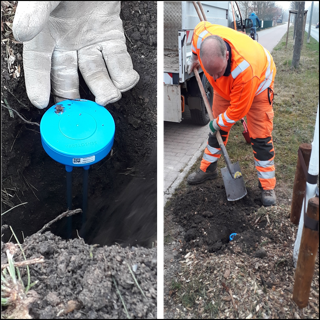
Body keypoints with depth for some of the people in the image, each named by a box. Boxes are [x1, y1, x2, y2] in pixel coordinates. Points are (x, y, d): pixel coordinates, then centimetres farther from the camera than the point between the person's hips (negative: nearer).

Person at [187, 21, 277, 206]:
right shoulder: (201, 34, -34)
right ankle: (208, 169, 27)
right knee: (218, 129, 10)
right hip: (226, 86, 5)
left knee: (261, 137, -5)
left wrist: (217, 123, -17)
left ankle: (268, 186, 7)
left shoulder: (245, 68, -48)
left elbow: (237, 110, -33)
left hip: (258, 83, -5)